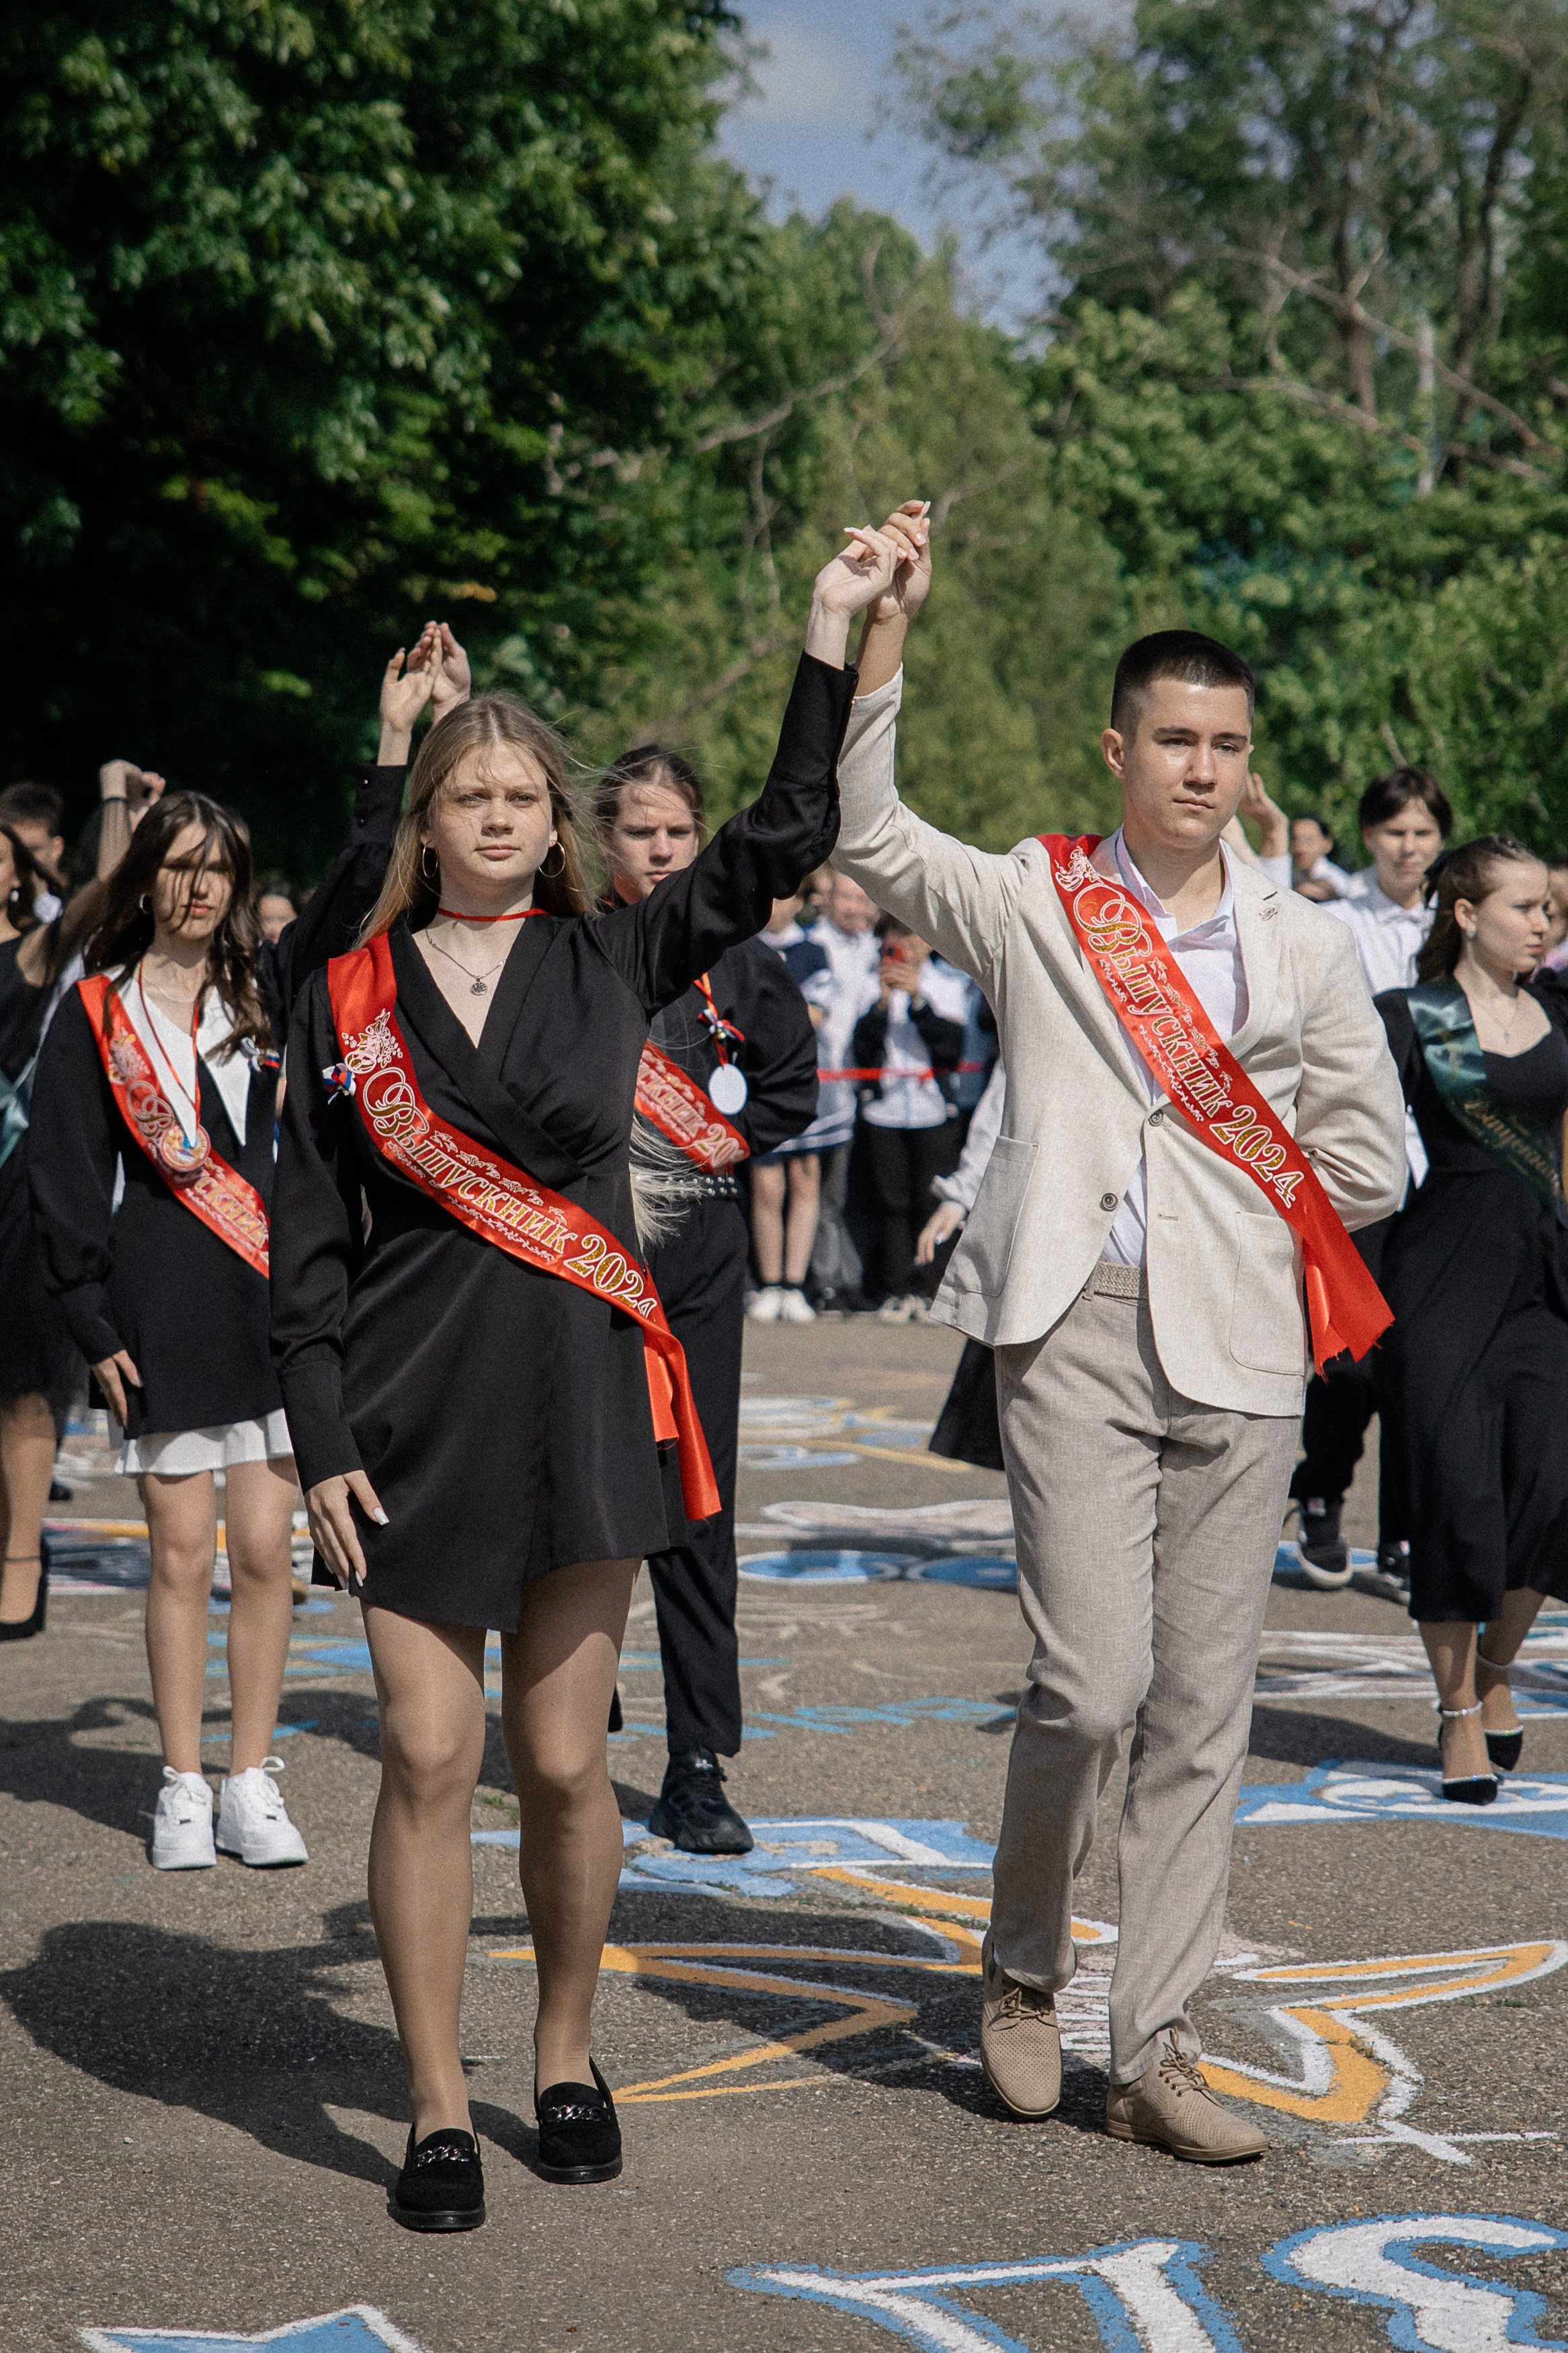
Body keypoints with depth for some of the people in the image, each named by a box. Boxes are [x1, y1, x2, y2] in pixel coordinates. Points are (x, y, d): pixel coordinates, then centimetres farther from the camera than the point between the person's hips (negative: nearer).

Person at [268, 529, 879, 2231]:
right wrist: (321, 1441, -3)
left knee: (563, 1762, 6)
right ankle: (437, 2108, 8)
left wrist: (832, 633, -4)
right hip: (414, 1409, 0)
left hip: (583, 1396, 1)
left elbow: (784, 839, 0)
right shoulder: (351, 997, 4)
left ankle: (566, 2058, 25)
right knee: (429, 1758, -3)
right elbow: (310, 1240, 4)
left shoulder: (613, 961, 6)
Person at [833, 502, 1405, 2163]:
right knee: (1093, 1678, -13)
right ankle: (1021, 1966, 15)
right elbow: (867, 838, -7)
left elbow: (1372, 1158, 14)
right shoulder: (1029, 905, 6)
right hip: (1076, 1333, -3)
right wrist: (884, 634, -13)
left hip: (1236, 1346, 3)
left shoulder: (1300, 947, 11)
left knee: (1202, 1710, 3)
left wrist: (1245, 1227, 8)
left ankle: (1153, 2056, 12)